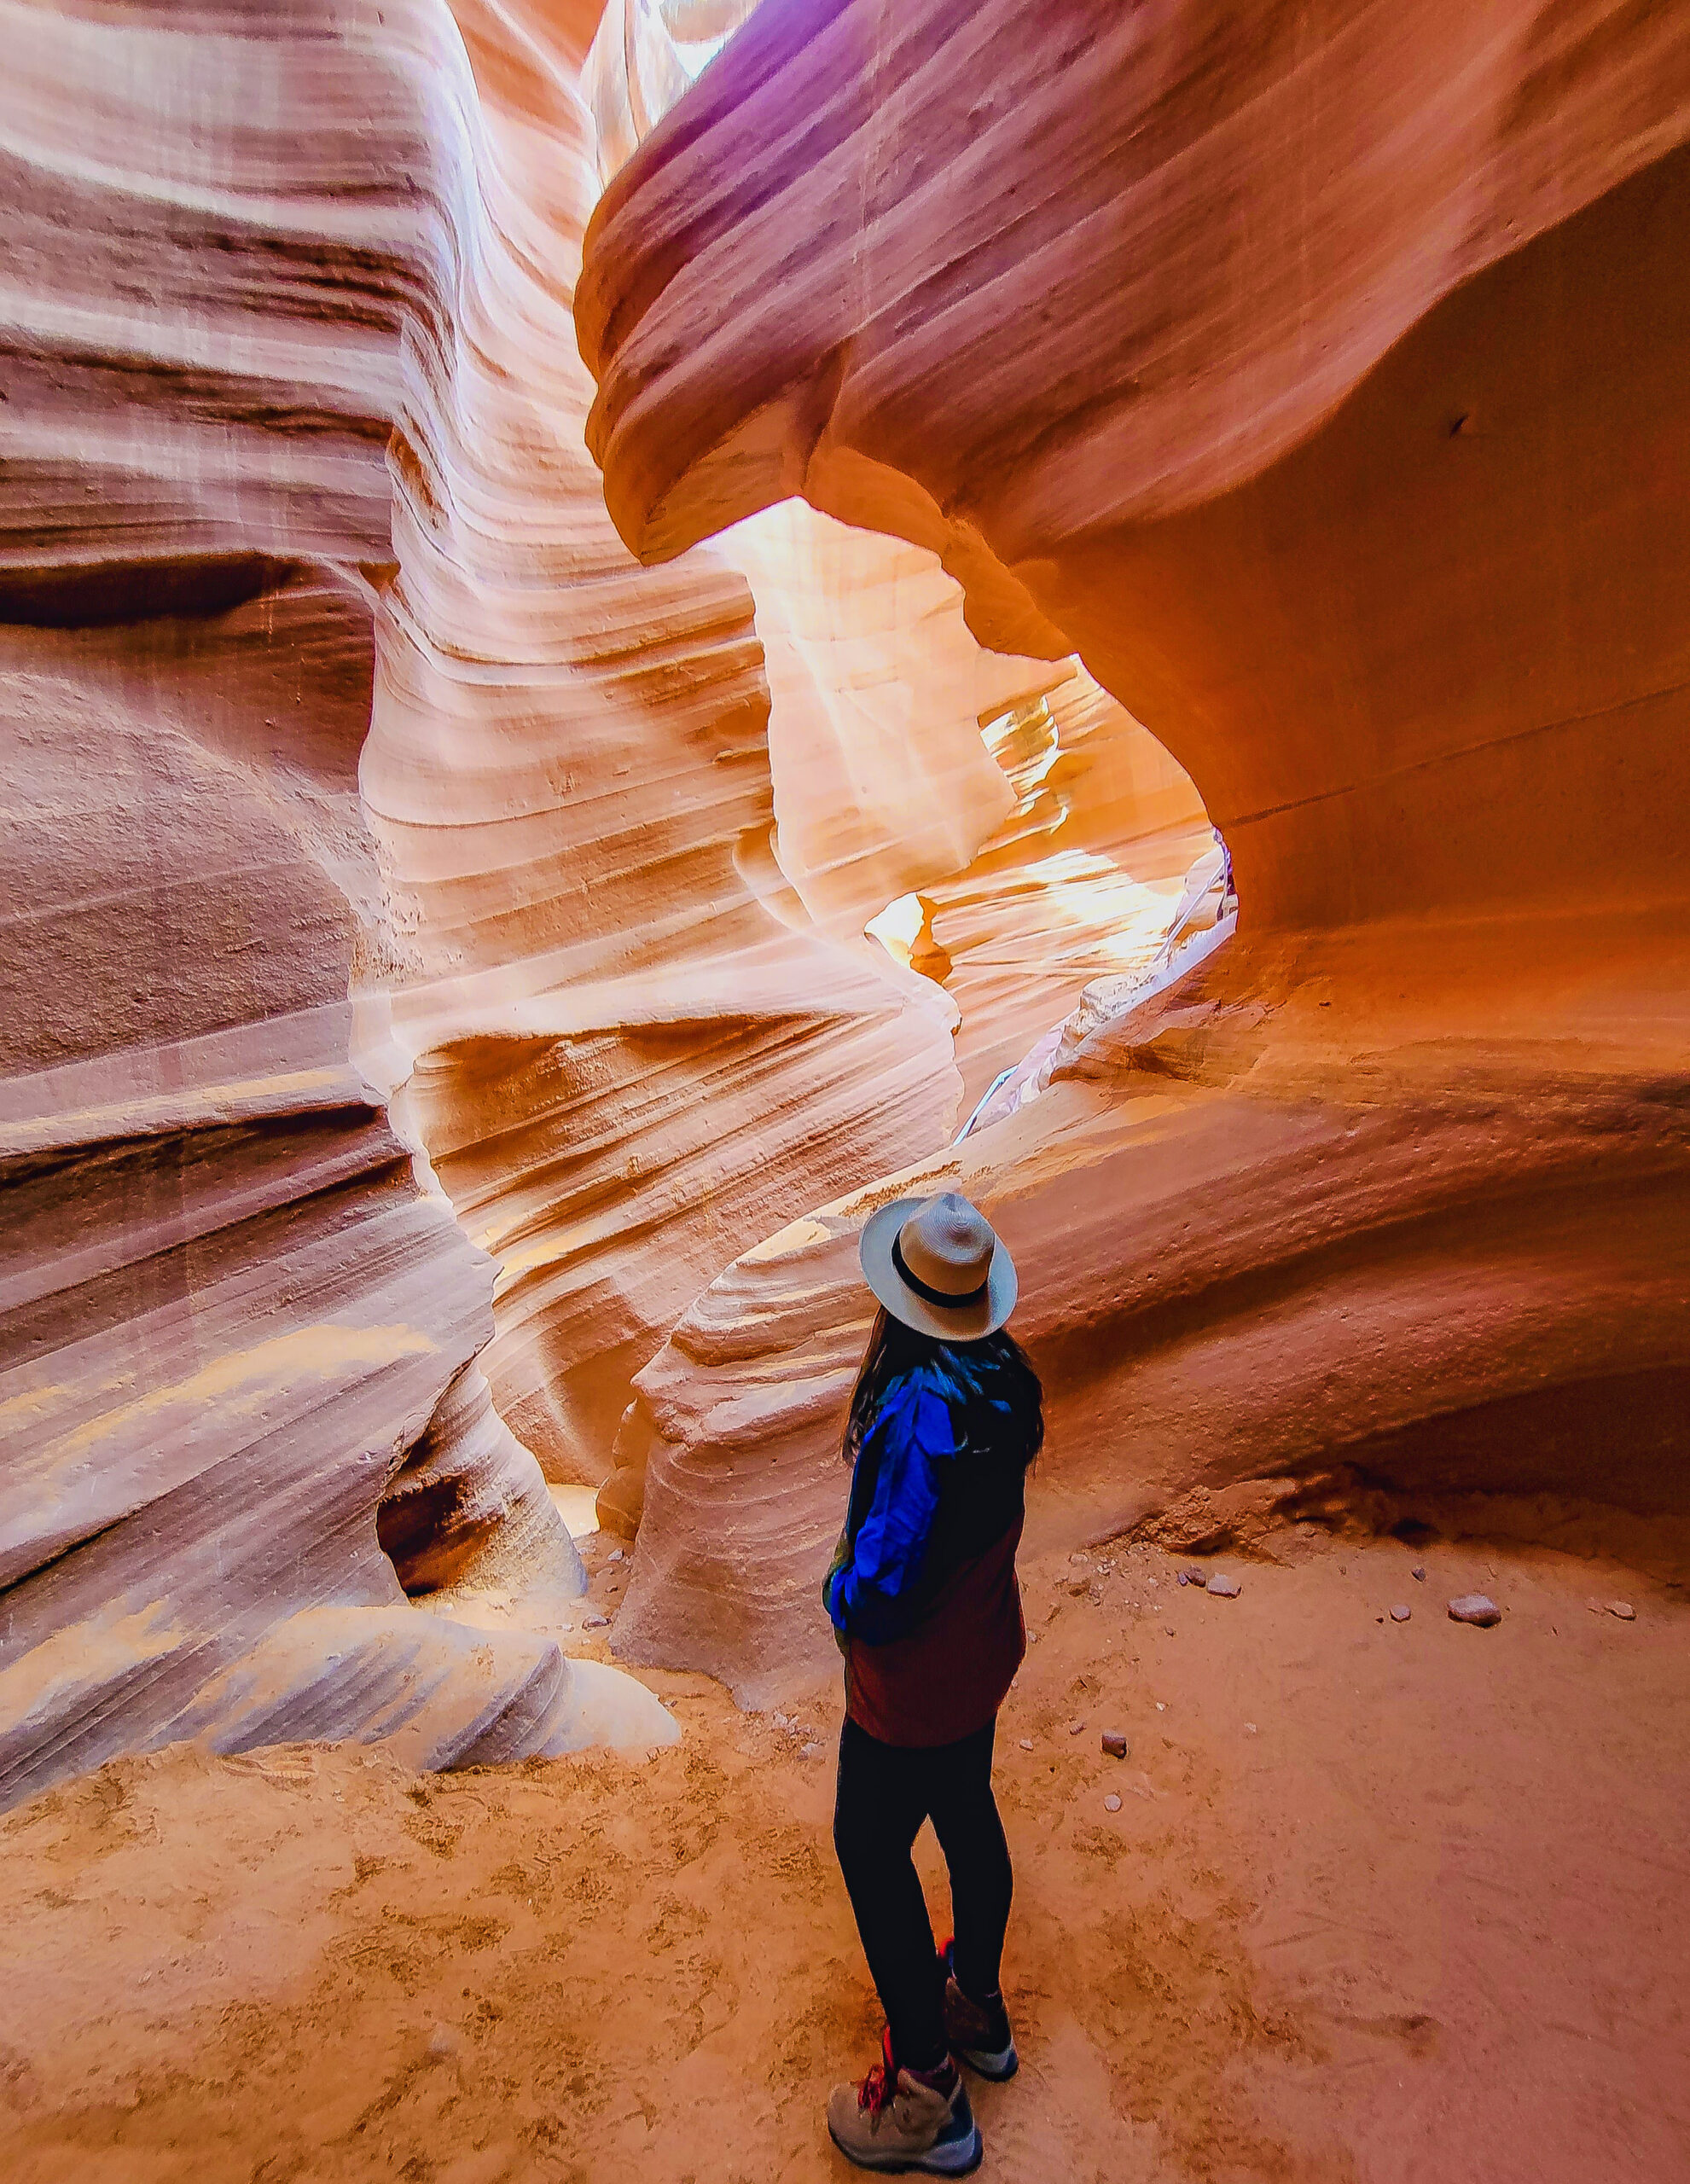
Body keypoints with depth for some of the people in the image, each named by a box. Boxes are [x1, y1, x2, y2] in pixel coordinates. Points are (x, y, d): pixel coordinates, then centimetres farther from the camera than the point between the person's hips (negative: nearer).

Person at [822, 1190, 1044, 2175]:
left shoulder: (918, 1413, -37)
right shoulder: (1005, 1373, -11)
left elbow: (882, 1585, -30)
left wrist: (841, 1594, -10)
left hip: (910, 1683, -8)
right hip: (983, 1650, 8)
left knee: (873, 1854, 15)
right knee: (968, 1818, 28)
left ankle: (927, 2096, 32)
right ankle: (979, 2009, 53)